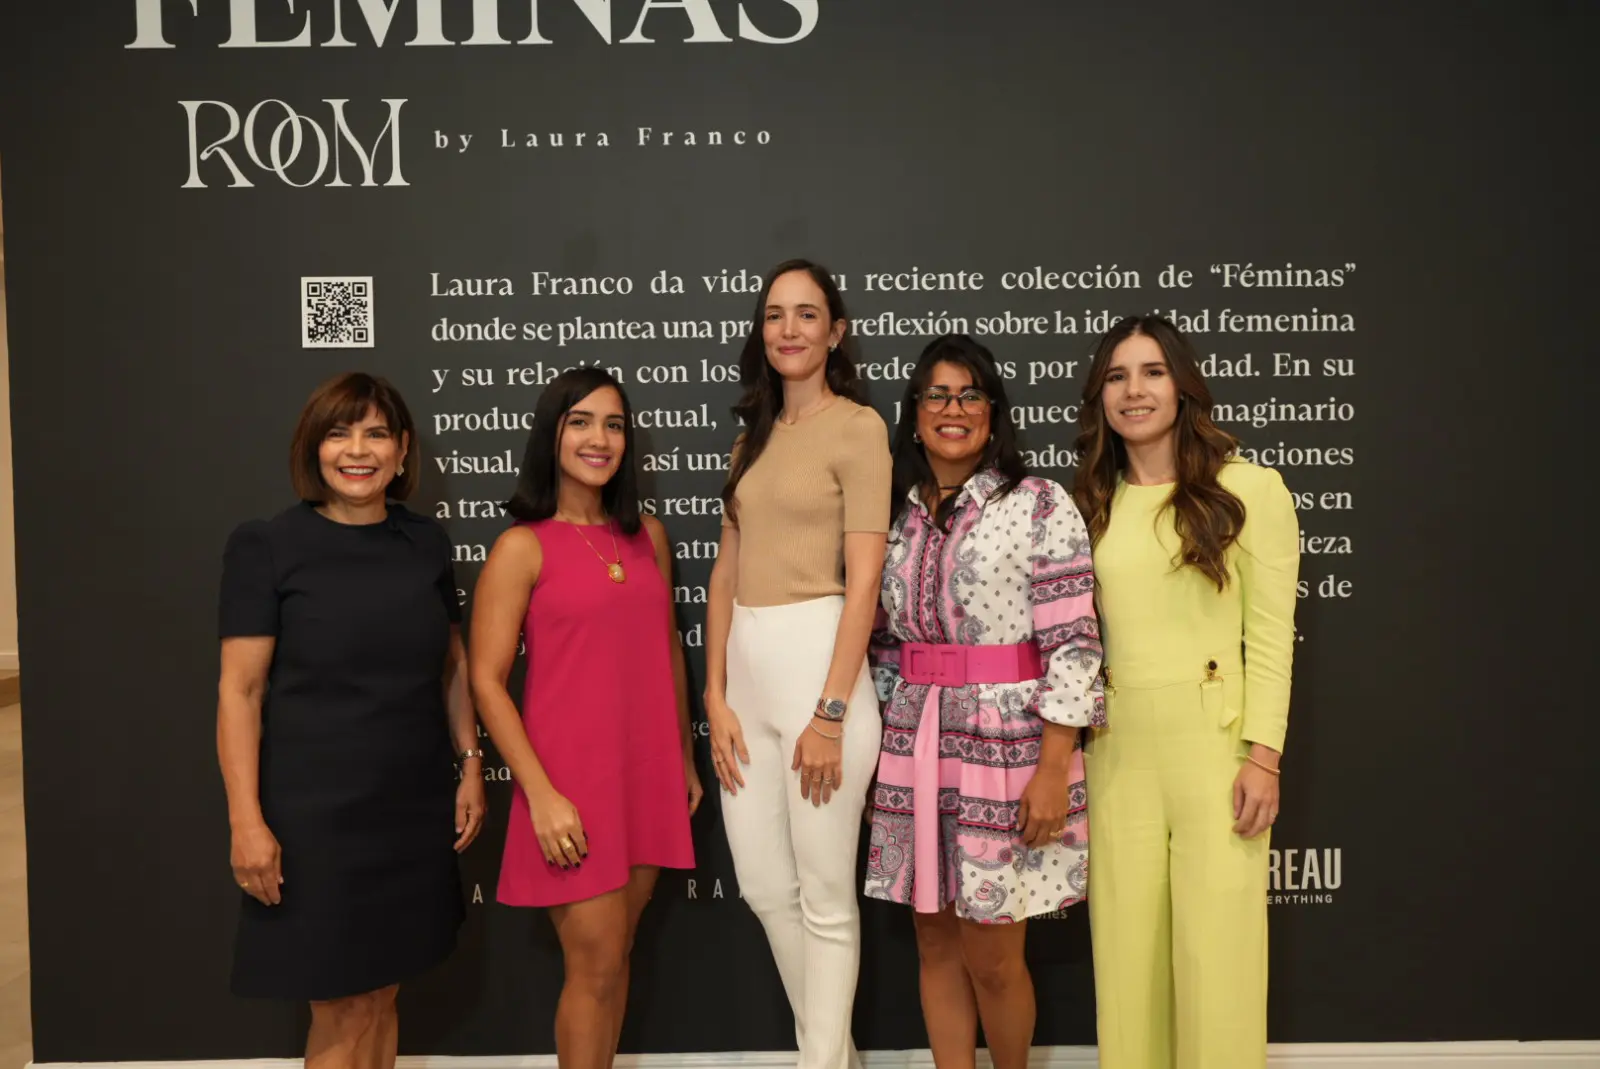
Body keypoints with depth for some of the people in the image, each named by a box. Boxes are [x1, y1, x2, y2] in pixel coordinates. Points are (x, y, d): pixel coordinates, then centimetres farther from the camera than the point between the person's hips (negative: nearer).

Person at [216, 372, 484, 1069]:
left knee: (381, 996, 13)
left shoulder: (425, 542, 5)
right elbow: (239, 690, -9)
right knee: (339, 1011, 4)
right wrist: (246, 820, -13)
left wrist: (470, 764, 9)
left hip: (414, 806, 4)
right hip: (314, 812, -4)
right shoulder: (267, 546, -7)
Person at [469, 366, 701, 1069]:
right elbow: (487, 681, -9)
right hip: (571, 783, -5)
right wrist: (540, 793, -14)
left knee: (615, 955, 15)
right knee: (595, 965, 1)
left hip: (648, 777, 5)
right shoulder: (523, 547, -6)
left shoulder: (647, 536, 9)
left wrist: (685, 759, 18)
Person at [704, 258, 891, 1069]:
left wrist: (830, 712, -16)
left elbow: (864, 581, -11)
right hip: (745, 668, 7)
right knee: (763, 887, 15)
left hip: (817, 660, -7)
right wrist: (716, 698, 3)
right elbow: (726, 572, 11)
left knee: (824, 896, 4)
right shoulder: (754, 436, 16)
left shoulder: (857, 426, -5)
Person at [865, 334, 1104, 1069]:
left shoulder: (1039, 505, -5)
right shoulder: (896, 515, 10)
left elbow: (1073, 644, -10)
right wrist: (876, 750, 11)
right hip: (915, 753, 5)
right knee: (935, 942, 11)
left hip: (1007, 748, -4)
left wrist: (1054, 769, -15)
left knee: (991, 956, 4)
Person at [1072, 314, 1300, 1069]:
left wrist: (1262, 754, -10)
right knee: (1125, 949, 9)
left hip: (1216, 745, -3)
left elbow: (1271, 635, -4)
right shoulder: (1091, 505, 10)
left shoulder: (1250, 488, -2)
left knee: (1216, 950, 1)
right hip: (1117, 752, 4)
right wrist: (1067, 749, 7)